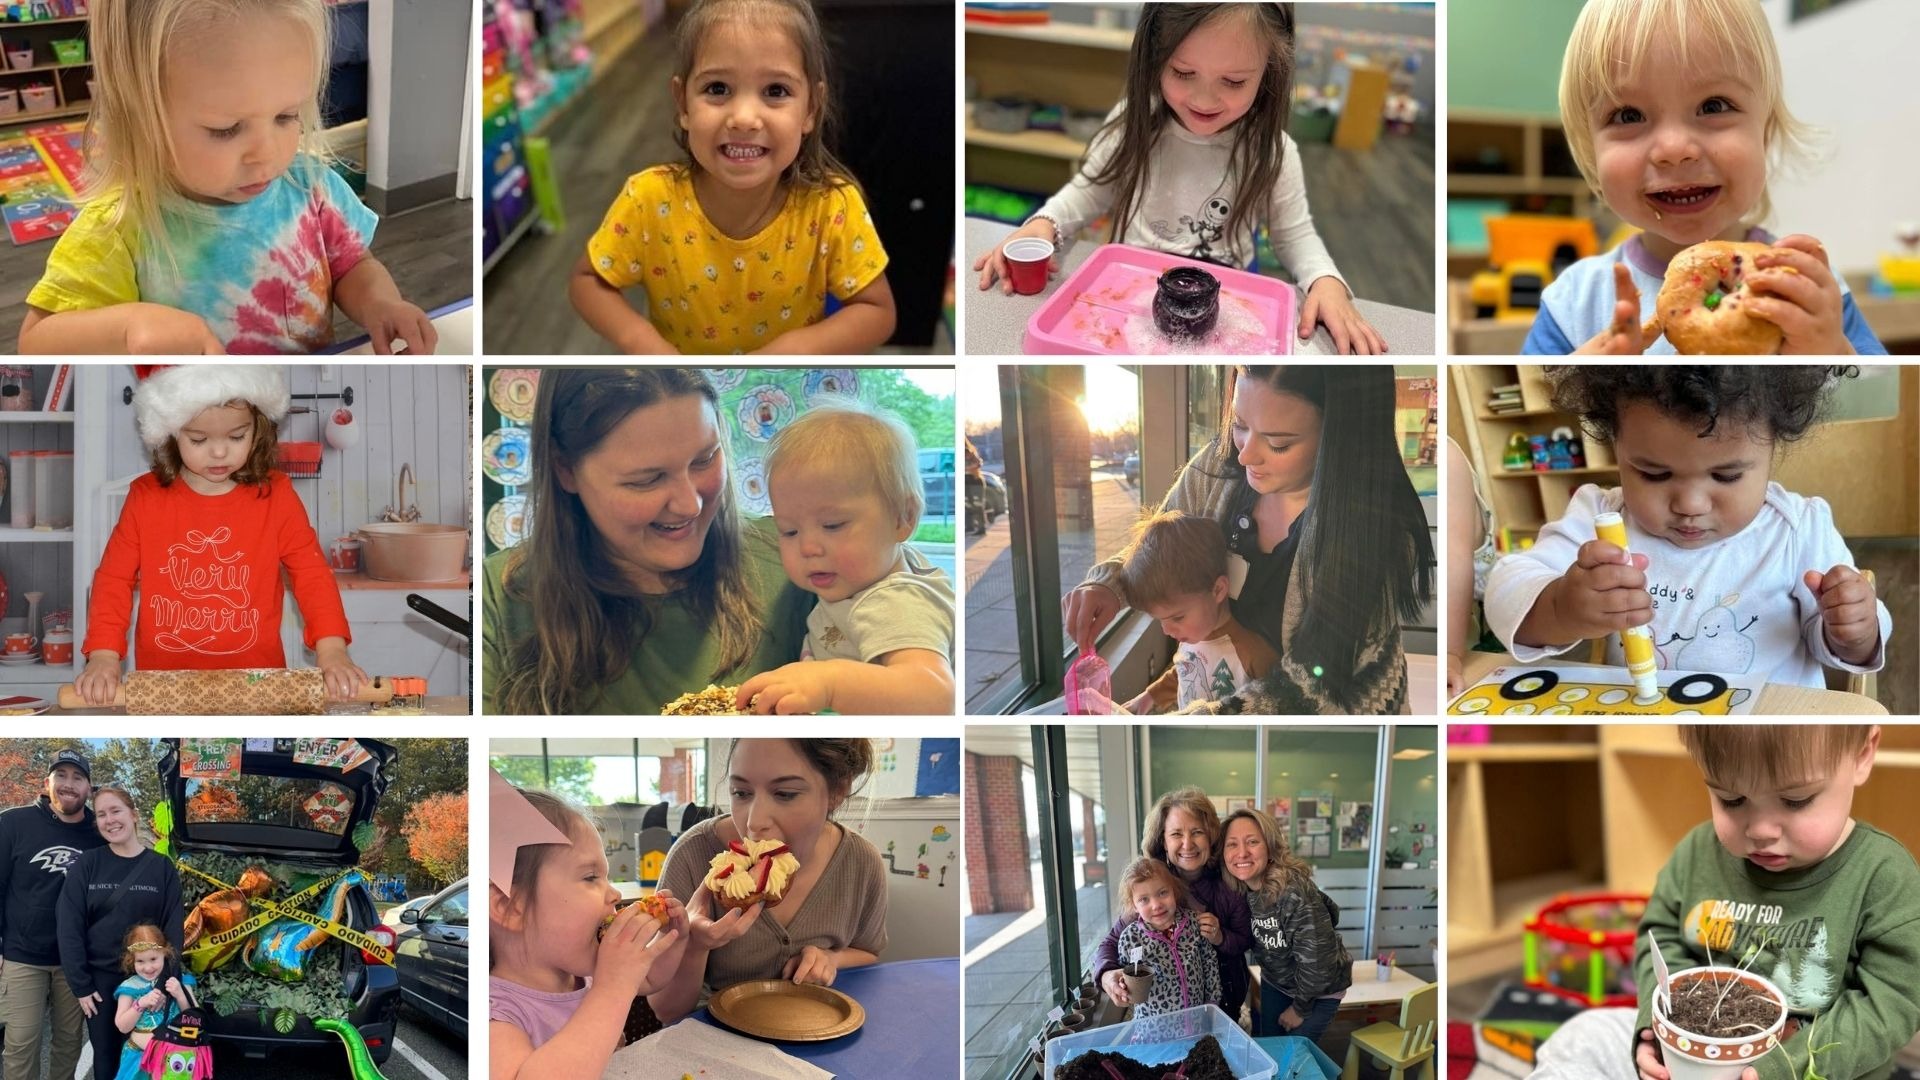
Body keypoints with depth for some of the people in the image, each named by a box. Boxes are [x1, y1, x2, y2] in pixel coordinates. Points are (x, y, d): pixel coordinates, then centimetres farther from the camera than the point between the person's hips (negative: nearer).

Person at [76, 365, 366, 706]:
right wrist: (104, 656, -12)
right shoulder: (145, 497, -1)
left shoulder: (275, 495, -2)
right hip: (164, 685, 0)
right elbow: (114, 578, 3)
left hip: (256, 679, 0)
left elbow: (310, 571, -1)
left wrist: (332, 649, -15)